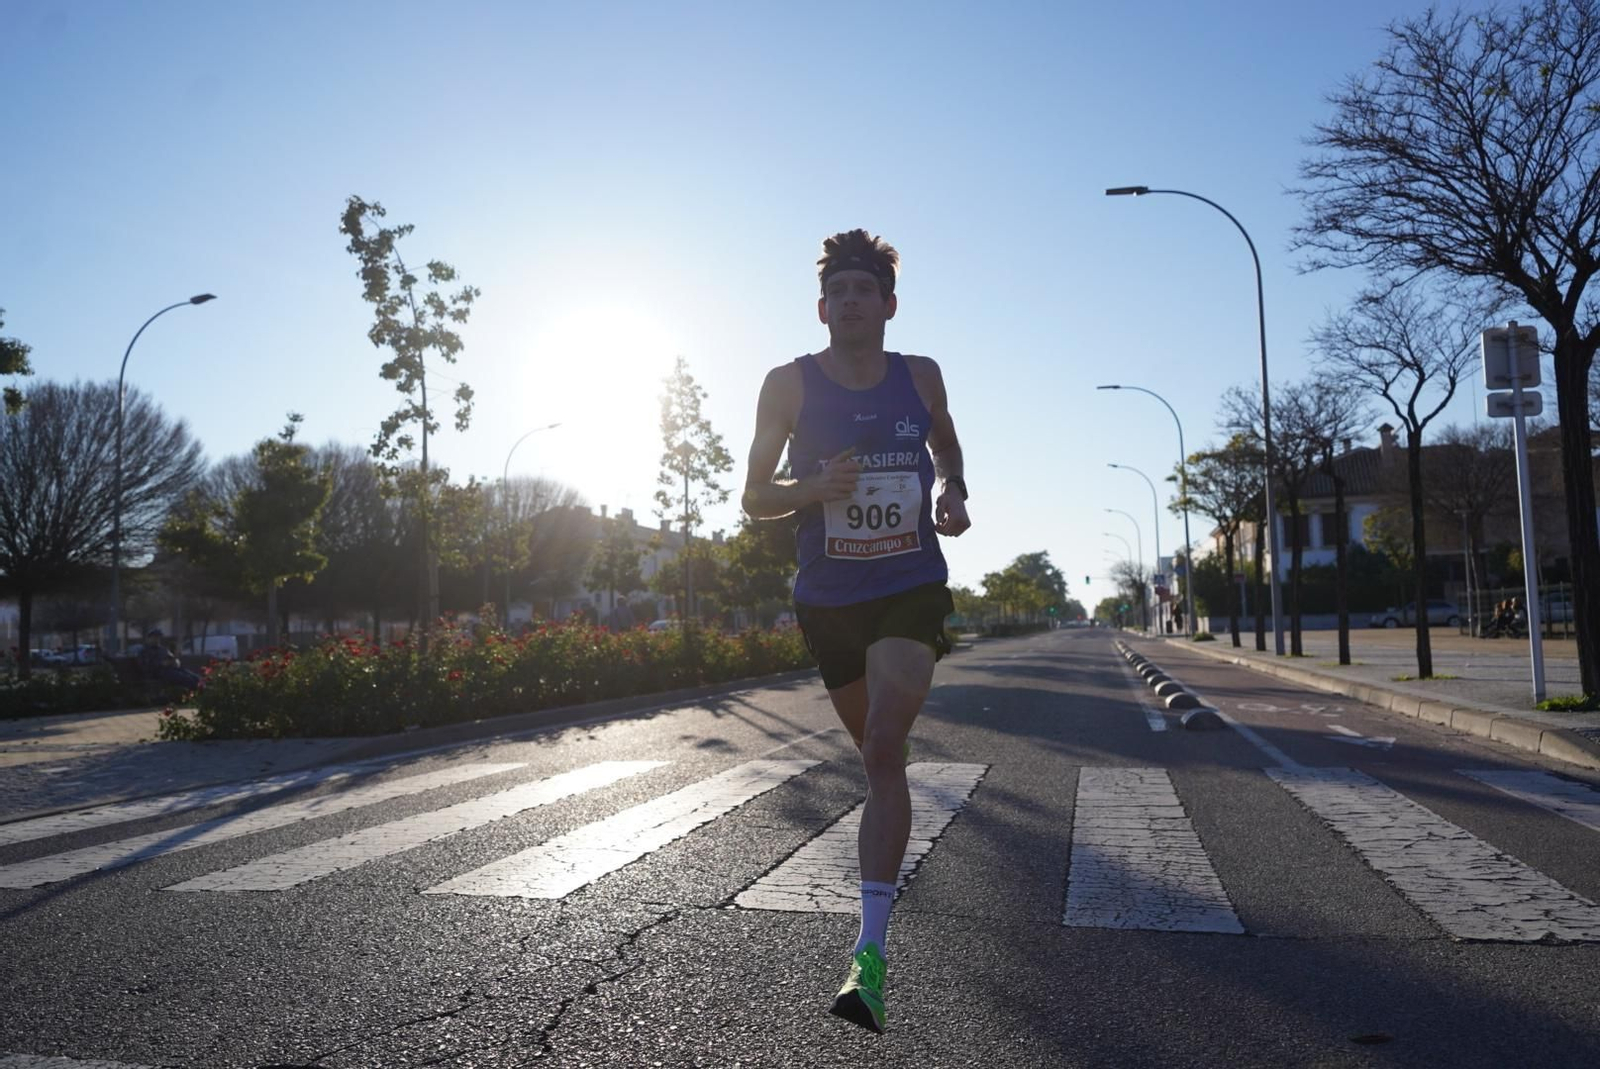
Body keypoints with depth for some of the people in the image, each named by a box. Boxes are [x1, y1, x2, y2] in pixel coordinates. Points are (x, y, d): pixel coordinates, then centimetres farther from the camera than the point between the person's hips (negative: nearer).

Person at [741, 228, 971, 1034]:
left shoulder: (921, 377, 1)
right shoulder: (790, 384, -5)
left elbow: (945, 448, 22)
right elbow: (753, 497, -2)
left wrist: (954, 494, 0)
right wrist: (814, 489, -23)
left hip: (911, 589, -1)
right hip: (827, 599, 1)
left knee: (884, 749, -18)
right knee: (875, 750, 16)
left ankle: (870, 951, -18)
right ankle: (892, 846, 51)